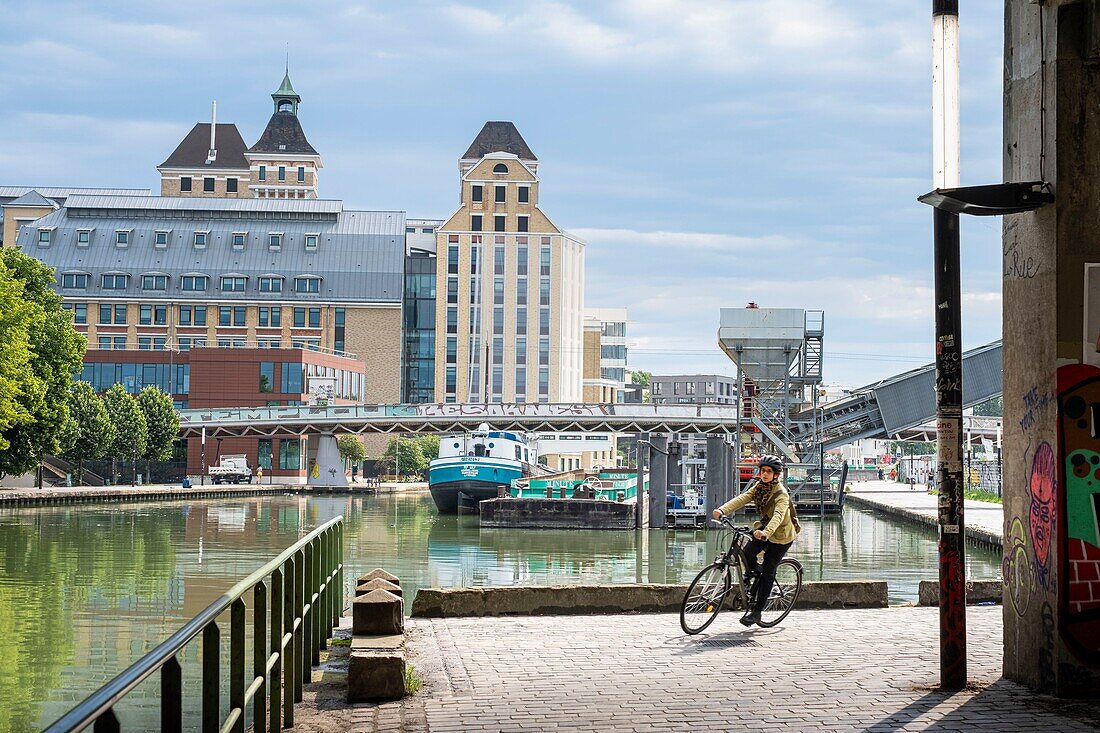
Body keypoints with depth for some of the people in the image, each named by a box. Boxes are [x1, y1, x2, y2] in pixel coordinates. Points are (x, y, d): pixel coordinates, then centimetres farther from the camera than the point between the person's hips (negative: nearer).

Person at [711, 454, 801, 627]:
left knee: (768, 572, -5)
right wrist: (722, 510, -34)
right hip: (765, 528, 6)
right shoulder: (759, 487, -4)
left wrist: (765, 532, -60)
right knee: (747, 553, -16)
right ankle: (757, 574, 16)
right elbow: (741, 499, -17)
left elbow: (778, 515, -42)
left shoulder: (781, 493, -25)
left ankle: (756, 612, 2)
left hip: (781, 535, -6)